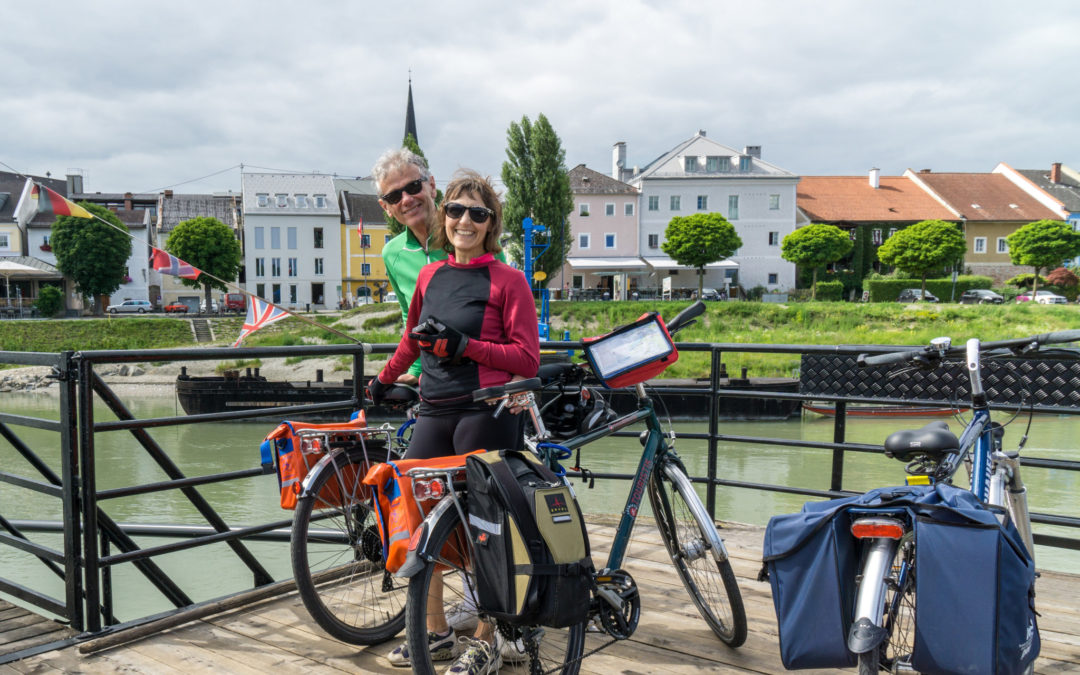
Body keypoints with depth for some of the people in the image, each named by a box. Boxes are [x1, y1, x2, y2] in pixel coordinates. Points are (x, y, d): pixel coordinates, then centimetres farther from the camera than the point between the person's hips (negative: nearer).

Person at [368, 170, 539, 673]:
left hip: (486, 412, -5)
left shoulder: (507, 280, -3)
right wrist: (382, 382, 38)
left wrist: (465, 345, -16)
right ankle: (436, 632, 23)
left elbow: (527, 359, -8)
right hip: (434, 411, 6)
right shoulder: (430, 276, 13)